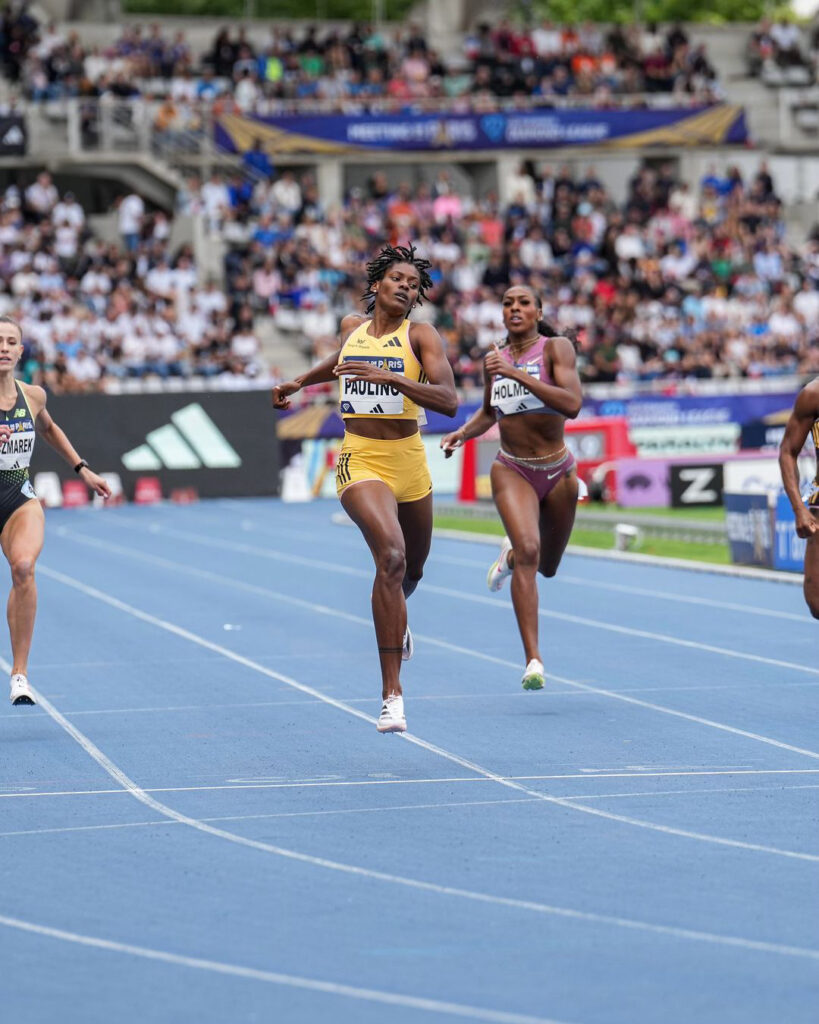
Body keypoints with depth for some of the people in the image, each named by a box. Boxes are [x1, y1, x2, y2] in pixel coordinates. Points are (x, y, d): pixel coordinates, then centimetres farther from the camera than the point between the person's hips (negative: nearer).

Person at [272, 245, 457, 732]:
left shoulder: (421, 336, -3)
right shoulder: (352, 327, 7)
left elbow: (448, 399, -18)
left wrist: (390, 377, -27)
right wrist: (299, 382, 30)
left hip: (409, 461, 1)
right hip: (361, 460, -1)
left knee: (412, 569, 20)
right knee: (391, 556, -26)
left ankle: (397, 620, 62)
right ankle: (393, 693, -27)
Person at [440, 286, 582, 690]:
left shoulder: (556, 348, -9)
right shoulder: (495, 359, 4)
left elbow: (572, 404, -25)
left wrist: (517, 374, -29)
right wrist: (463, 432, 3)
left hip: (557, 471, 0)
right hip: (512, 470, 0)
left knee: (546, 566, 16)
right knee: (528, 550, -24)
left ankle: (510, 552, 55)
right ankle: (533, 661, -27)